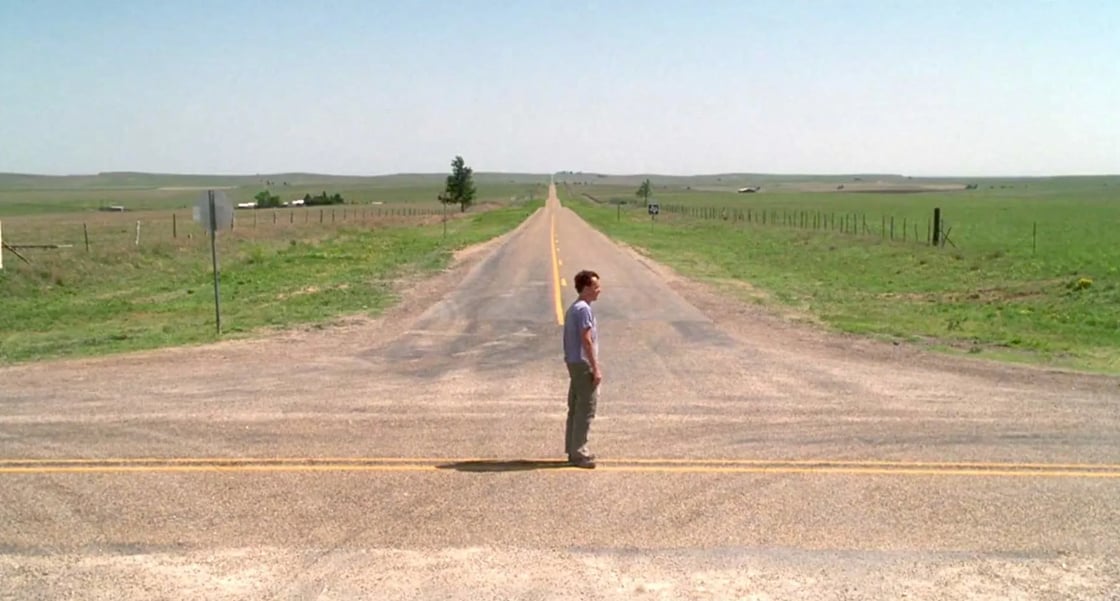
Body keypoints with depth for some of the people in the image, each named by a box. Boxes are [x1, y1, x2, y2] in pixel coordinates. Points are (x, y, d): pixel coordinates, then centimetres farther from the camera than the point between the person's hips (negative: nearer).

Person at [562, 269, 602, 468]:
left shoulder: (573, 308, 15)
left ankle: (573, 449, 21)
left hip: (574, 363, 10)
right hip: (583, 364, -10)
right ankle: (578, 453, -2)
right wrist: (596, 368, -18)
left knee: (576, 408, 14)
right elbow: (586, 341, -20)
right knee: (586, 409, -5)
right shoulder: (583, 309, -16)